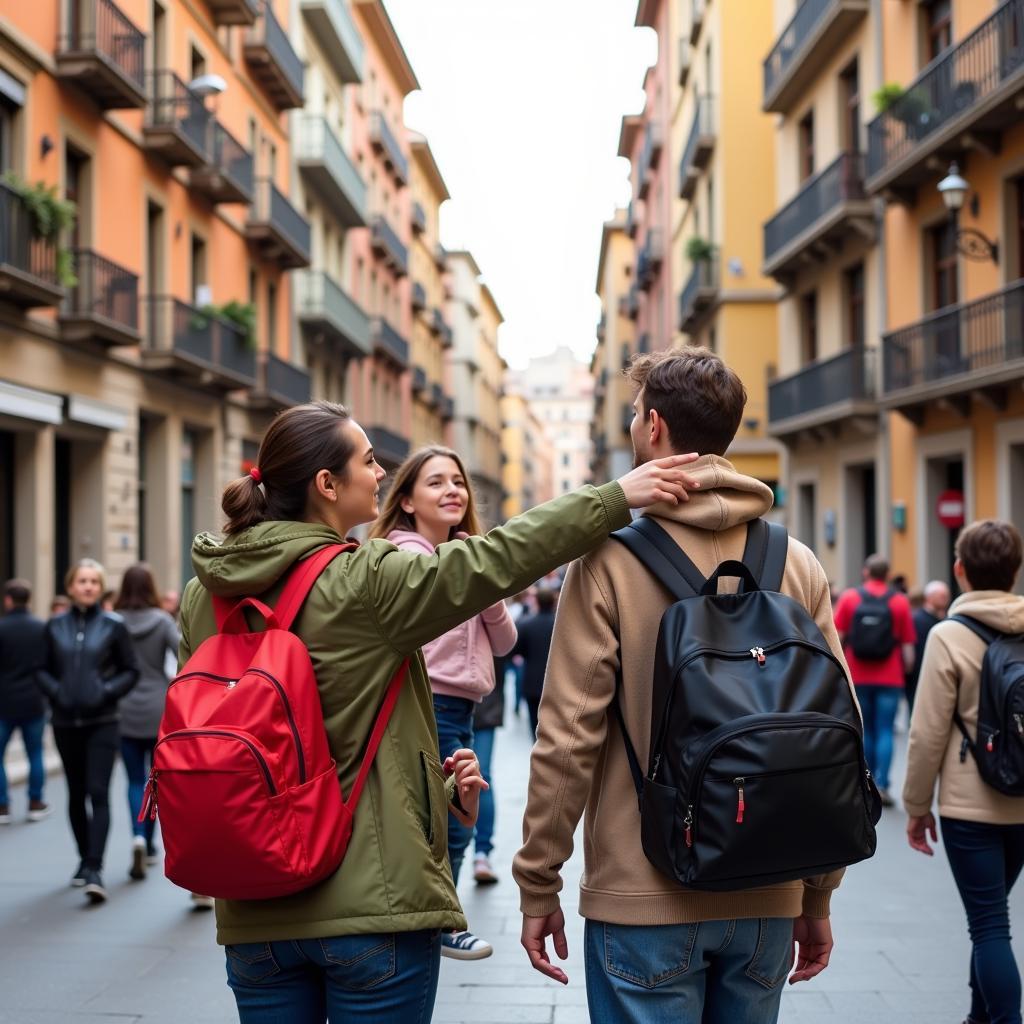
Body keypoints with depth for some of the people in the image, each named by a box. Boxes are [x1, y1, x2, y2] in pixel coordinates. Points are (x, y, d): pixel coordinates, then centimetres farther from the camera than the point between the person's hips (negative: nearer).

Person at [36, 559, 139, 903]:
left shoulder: (113, 625, -2)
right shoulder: (55, 626, 4)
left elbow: (131, 671, 2)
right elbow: (42, 670, 11)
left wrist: (107, 691, -13)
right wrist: (55, 690, -8)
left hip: (102, 723, -3)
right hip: (66, 723, 3)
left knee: (98, 794, -11)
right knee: (76, 794, 13)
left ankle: (95, 869, -14)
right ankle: (84, 859, 29)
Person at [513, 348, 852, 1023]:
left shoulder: (610, 557, -9)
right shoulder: (799, 565, 2)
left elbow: (569, 735, -12)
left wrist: (539, 886, -2)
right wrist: (818, 897, 11)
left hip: (642, 898, -4)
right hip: (767, 902, 4)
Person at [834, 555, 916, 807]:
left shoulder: (849, 598, 0)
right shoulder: (900, 601, -2)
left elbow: (837, 638, -1)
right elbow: (908, 647, -3)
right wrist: (906, 670, 13)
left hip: (858, 678, 2)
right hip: (889, 679, -1)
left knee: (864, 731, 13)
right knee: (885, 732, 2)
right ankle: (881, 785, -7)